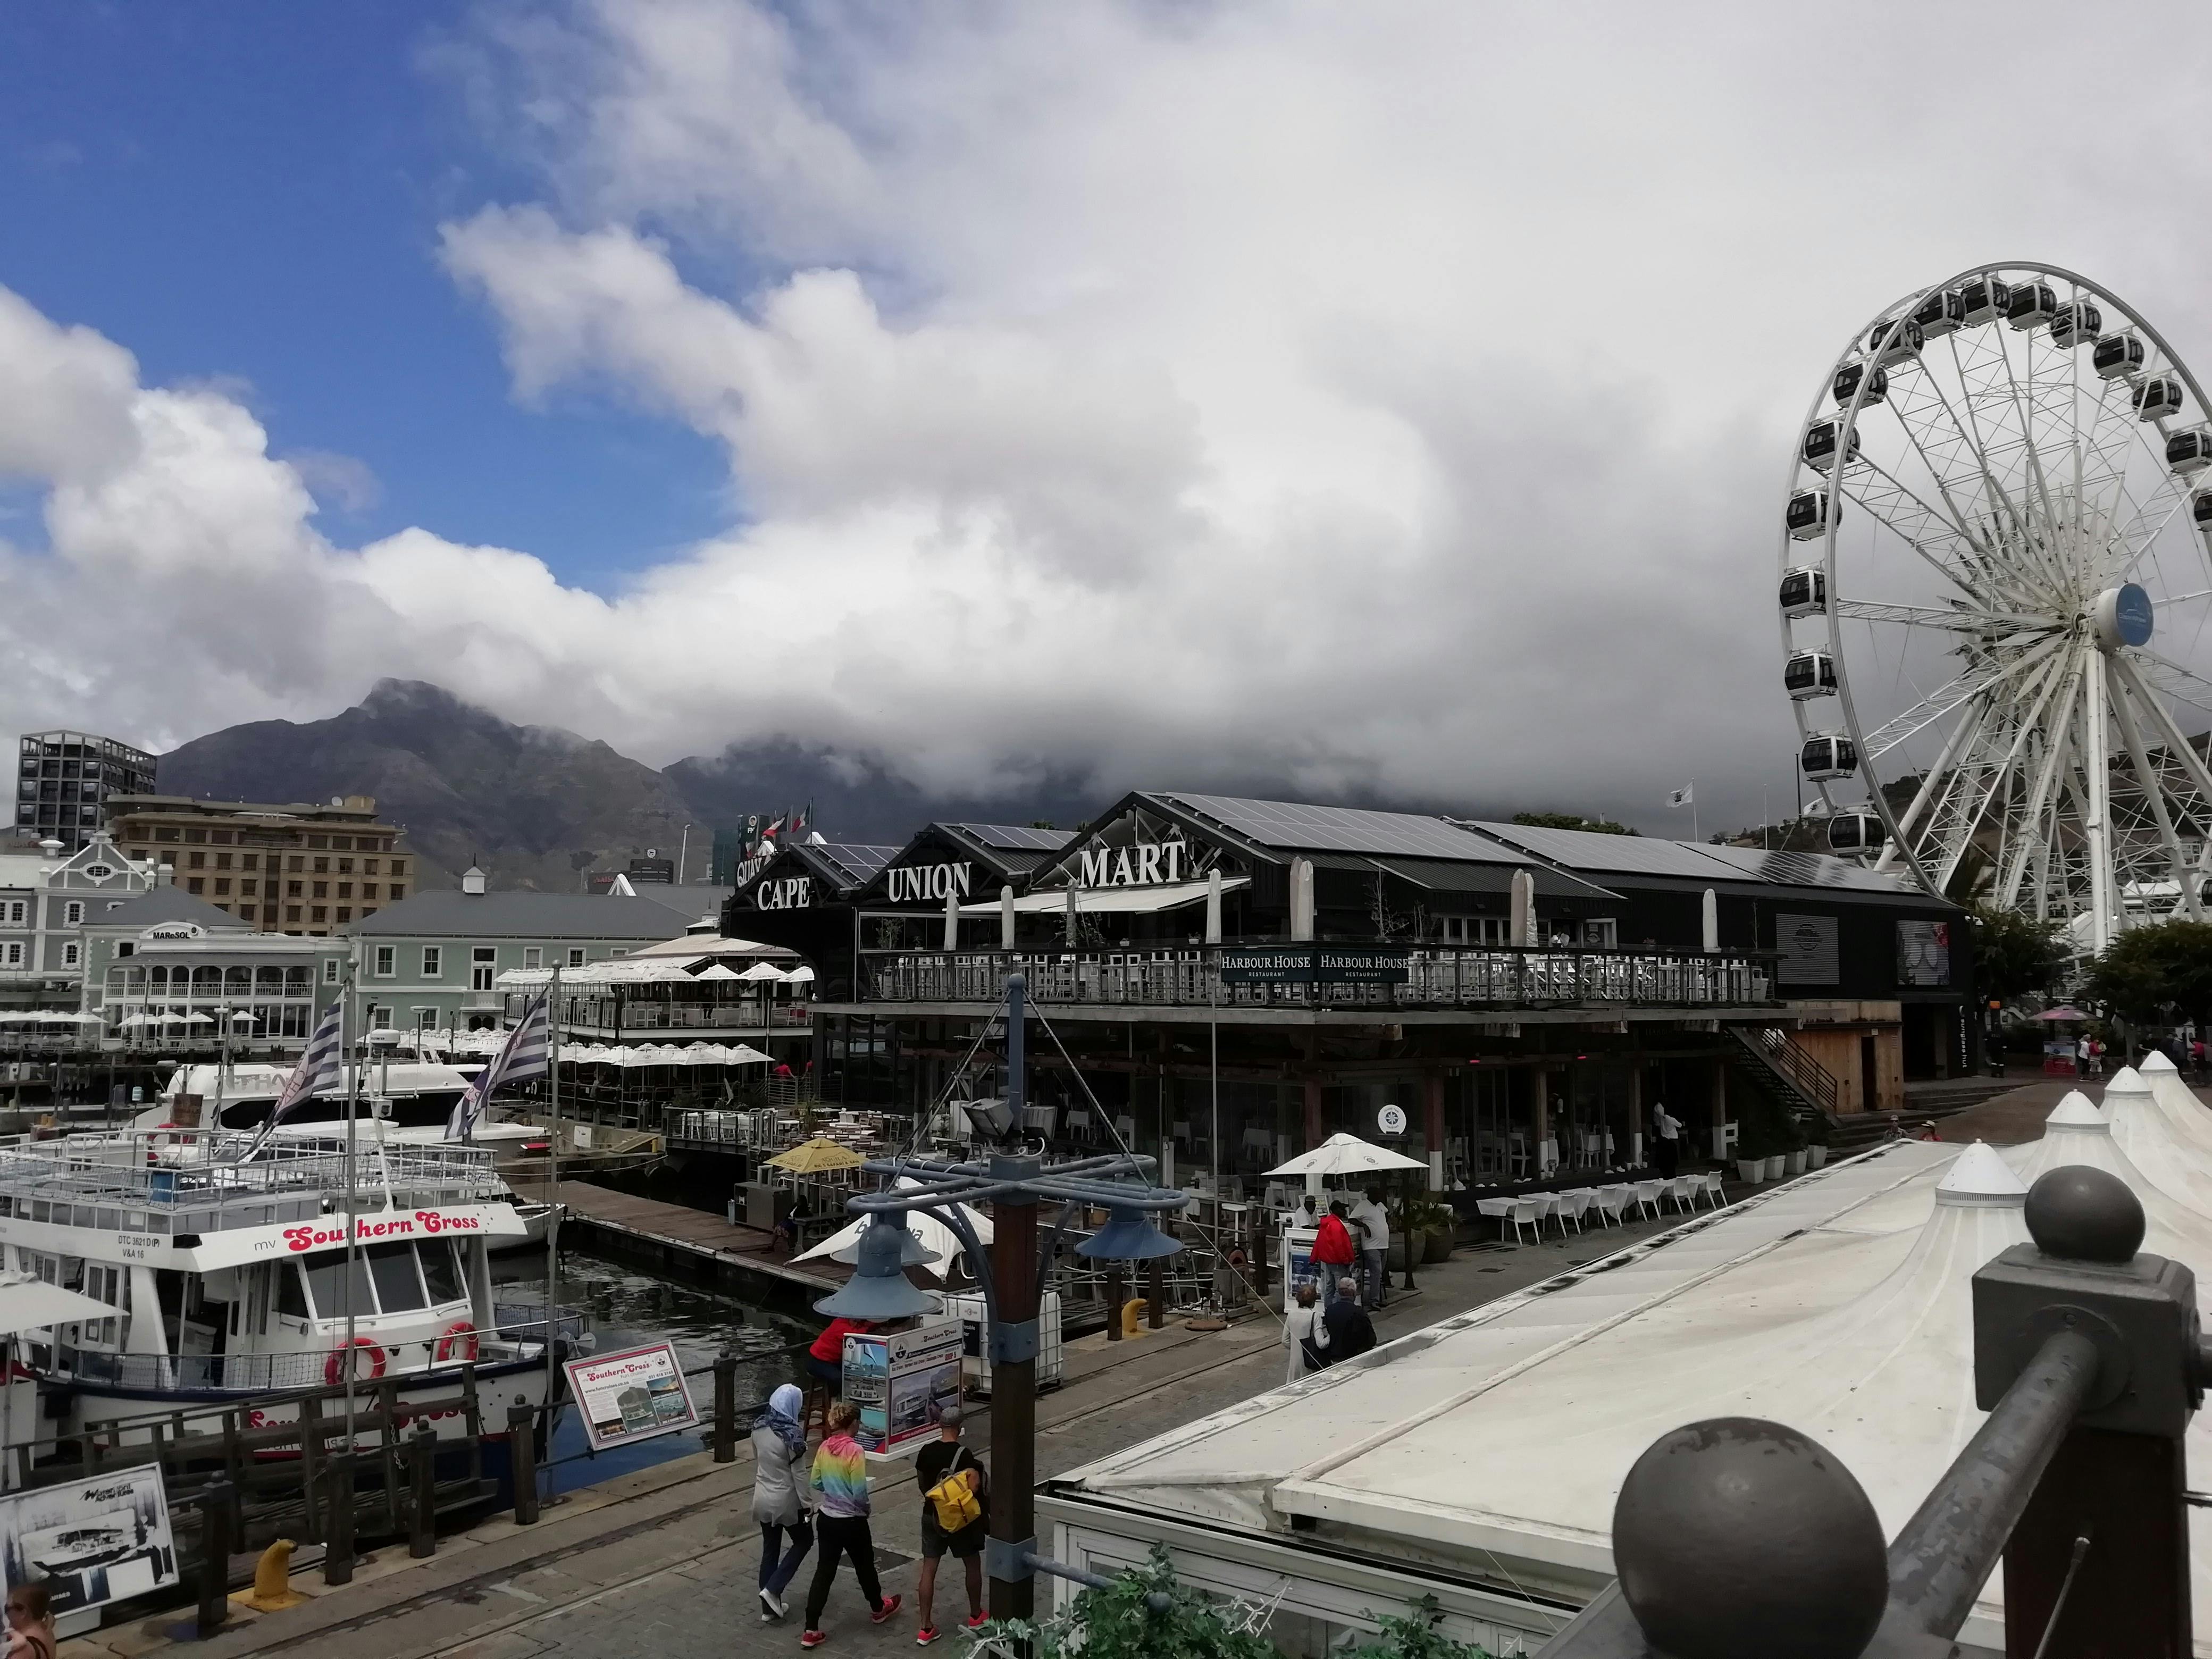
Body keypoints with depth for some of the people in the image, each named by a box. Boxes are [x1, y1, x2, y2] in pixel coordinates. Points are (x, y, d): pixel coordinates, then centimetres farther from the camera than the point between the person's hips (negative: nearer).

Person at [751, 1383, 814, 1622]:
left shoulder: (759, 1428, -4)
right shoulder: (792, 1435, -23)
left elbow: (757, 1463, 10)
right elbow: (799, 1474, -18)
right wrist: (806, 1504, -9)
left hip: (762, 1498, 6)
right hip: (785, 1500, -6)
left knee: (770, 1550, 17)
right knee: (804, 1541, 17)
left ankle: (769, 1608, 24)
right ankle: (773, 1590, 7)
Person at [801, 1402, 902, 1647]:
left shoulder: (824, 1448, -3)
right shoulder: (855, 1450, -23)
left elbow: (815, 1483, 6)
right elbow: (860, 1492, -21)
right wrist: (866, 1508, -2)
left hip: (826, 1518, 5)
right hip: (851, 1522, -5)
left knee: (824, 1571, 11)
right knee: (865, 1565, 18)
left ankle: (811, 1631, 9)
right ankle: (878, 1608, 41)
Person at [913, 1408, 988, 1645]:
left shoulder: (926, 1452, -4)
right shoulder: (964, 1455, -19)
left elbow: (921, 1483, 10)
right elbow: (974, 1488, -26)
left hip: (932, 1515, 4)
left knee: (929, 1570, 7)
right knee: (972, 1564, 17)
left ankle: (926, 1628, 6)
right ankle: (975, 1616, 30)